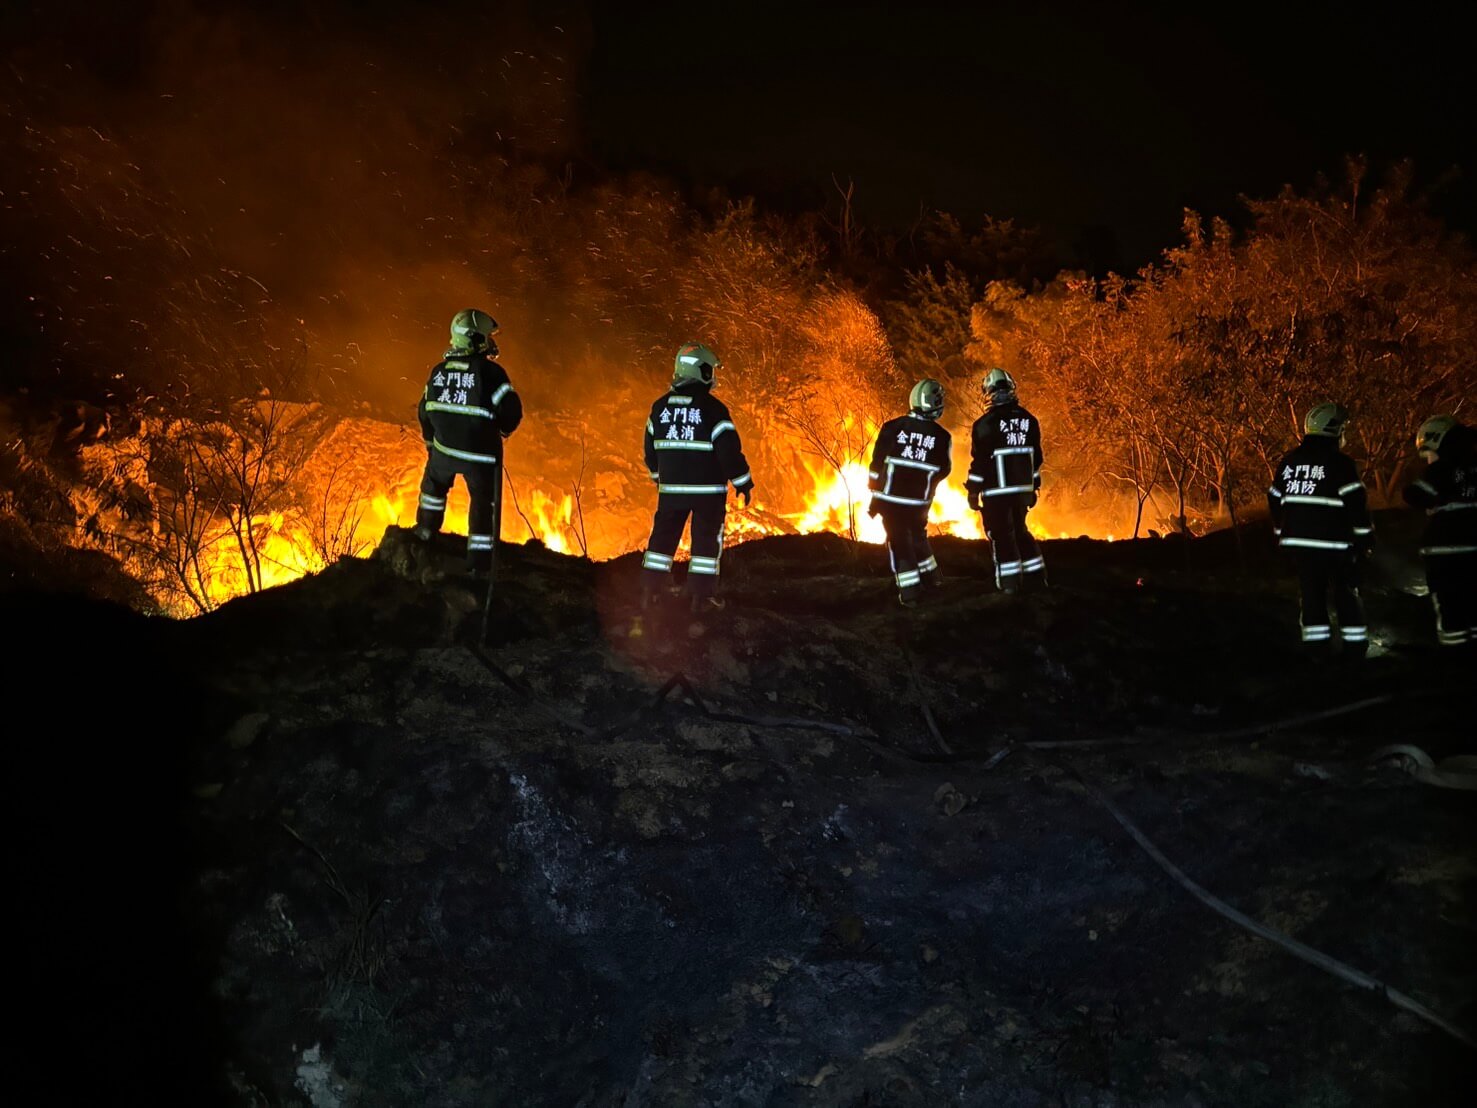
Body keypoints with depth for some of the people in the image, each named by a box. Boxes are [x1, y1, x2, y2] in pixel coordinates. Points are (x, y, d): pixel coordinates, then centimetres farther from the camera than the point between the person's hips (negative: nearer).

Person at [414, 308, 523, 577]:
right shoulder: (490, 371, -18)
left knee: (435, 481, 34)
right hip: (480, 454, -4)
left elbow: (425, 411, 11)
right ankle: (479, 560, 14)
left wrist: (431, 443, 27)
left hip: (444, 447, 4)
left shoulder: (439, 370, 0)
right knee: (483, 500, 12)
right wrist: (504, 429, 5)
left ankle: (427, 526, 47)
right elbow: (511, 410, -19)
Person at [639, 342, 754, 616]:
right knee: (706, 539, 5)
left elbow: (650, 448, 13)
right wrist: (743, 483, -3)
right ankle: (700, 596, 5)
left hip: (670, 487, 5)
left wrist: (659, 476, 28)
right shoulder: (713, 408, -13)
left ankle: (649, 592, 15)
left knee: (663, 535, 14)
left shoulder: (660, 406, 4)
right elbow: (729, 449, -14)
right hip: (707, 488, -4)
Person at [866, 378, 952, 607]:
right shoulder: (942, 437, -6)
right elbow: (943, 470, 4)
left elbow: (877, 462, -5)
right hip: (920, 501, 2)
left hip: (891, 498, -2)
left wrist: (874, 495, 5)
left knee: (899, 542, 6)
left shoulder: (892, 427, -9)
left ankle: (909, 592, 4)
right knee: (918, 536, 26)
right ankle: (931, 574, 39)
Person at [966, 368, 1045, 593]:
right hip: (1022, 488, 6)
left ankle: (1010, 584, -3)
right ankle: (1035, 579, 19)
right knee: (1021, 531, 18)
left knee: (1001, 535, -1)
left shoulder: (986, 424, -11)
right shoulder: (1029, 420, 7)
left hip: (996, 491, -6)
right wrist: (1033, 487, 21)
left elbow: (980, 461, -12)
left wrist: (973, 491, -5)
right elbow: (1036, 457, 12)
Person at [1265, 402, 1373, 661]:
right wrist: (1365, 537, -4)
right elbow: (1356, 503, -13)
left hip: (1298, 541, 5)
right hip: (1333, 542, -5)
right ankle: (1355, 647, 7)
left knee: (1311, 593, 10)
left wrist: (1281, 533, 23)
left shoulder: (1288, 461, 8)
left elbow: (1275, 502, 14)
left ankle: (1318, 647, 9)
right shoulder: (1340, 463, -10)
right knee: (1346, 594, 6)